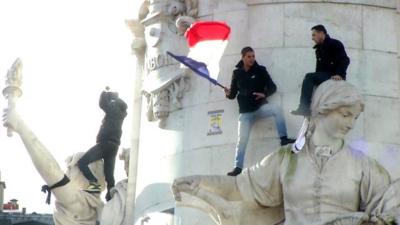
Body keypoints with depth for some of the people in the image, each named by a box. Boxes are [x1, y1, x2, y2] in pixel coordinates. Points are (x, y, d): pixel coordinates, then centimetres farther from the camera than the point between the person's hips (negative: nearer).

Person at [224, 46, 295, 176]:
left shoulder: (260, 70, 1)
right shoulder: (237, 73, 4)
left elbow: (272, 87, -1)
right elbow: (233, 94, 7)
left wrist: (265, 94, -22)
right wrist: (228, 94, -17)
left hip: (261, 106, 0)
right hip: (245, 112, 0)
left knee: (277, 109, -30)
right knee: (242, 140, -8)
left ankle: (284, 139, -23)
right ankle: (238, 167, 0)